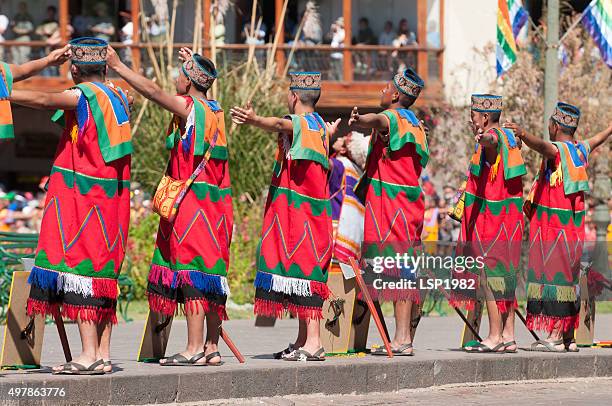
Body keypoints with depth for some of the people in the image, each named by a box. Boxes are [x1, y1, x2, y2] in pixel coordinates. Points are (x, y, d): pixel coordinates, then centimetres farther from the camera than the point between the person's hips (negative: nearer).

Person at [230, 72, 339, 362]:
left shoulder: (299, 124, -13)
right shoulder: (319, 126, 14)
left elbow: (279, 124, -37)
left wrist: (255, 120, -57)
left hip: (297, 209, -9)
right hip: (311, 214, 9)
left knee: (303, 268, -12)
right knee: (302, 269, 11)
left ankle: (313, 342, -16)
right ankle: (303, 340, 14)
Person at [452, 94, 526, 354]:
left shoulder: (492, 137, -14)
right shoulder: (509, 138, 13)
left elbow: (492, 140, -40)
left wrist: (483, 138, -61)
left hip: (490, 215, -9)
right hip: (510, 219, 9)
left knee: (488, 273, -8)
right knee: (505, 274, 10)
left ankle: (495, 336, -11)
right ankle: (508, 335, 11)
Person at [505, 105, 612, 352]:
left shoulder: (557, 150, -10)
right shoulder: (581, 150, 12)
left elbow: (542, 146, -34)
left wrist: (522, 134, -53)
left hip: (553, 227, -8)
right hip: (574, 227, 8)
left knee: (554, 275, -10)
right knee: (568, 279, 11)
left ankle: (555, 337, -15)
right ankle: (569, 338, 14)